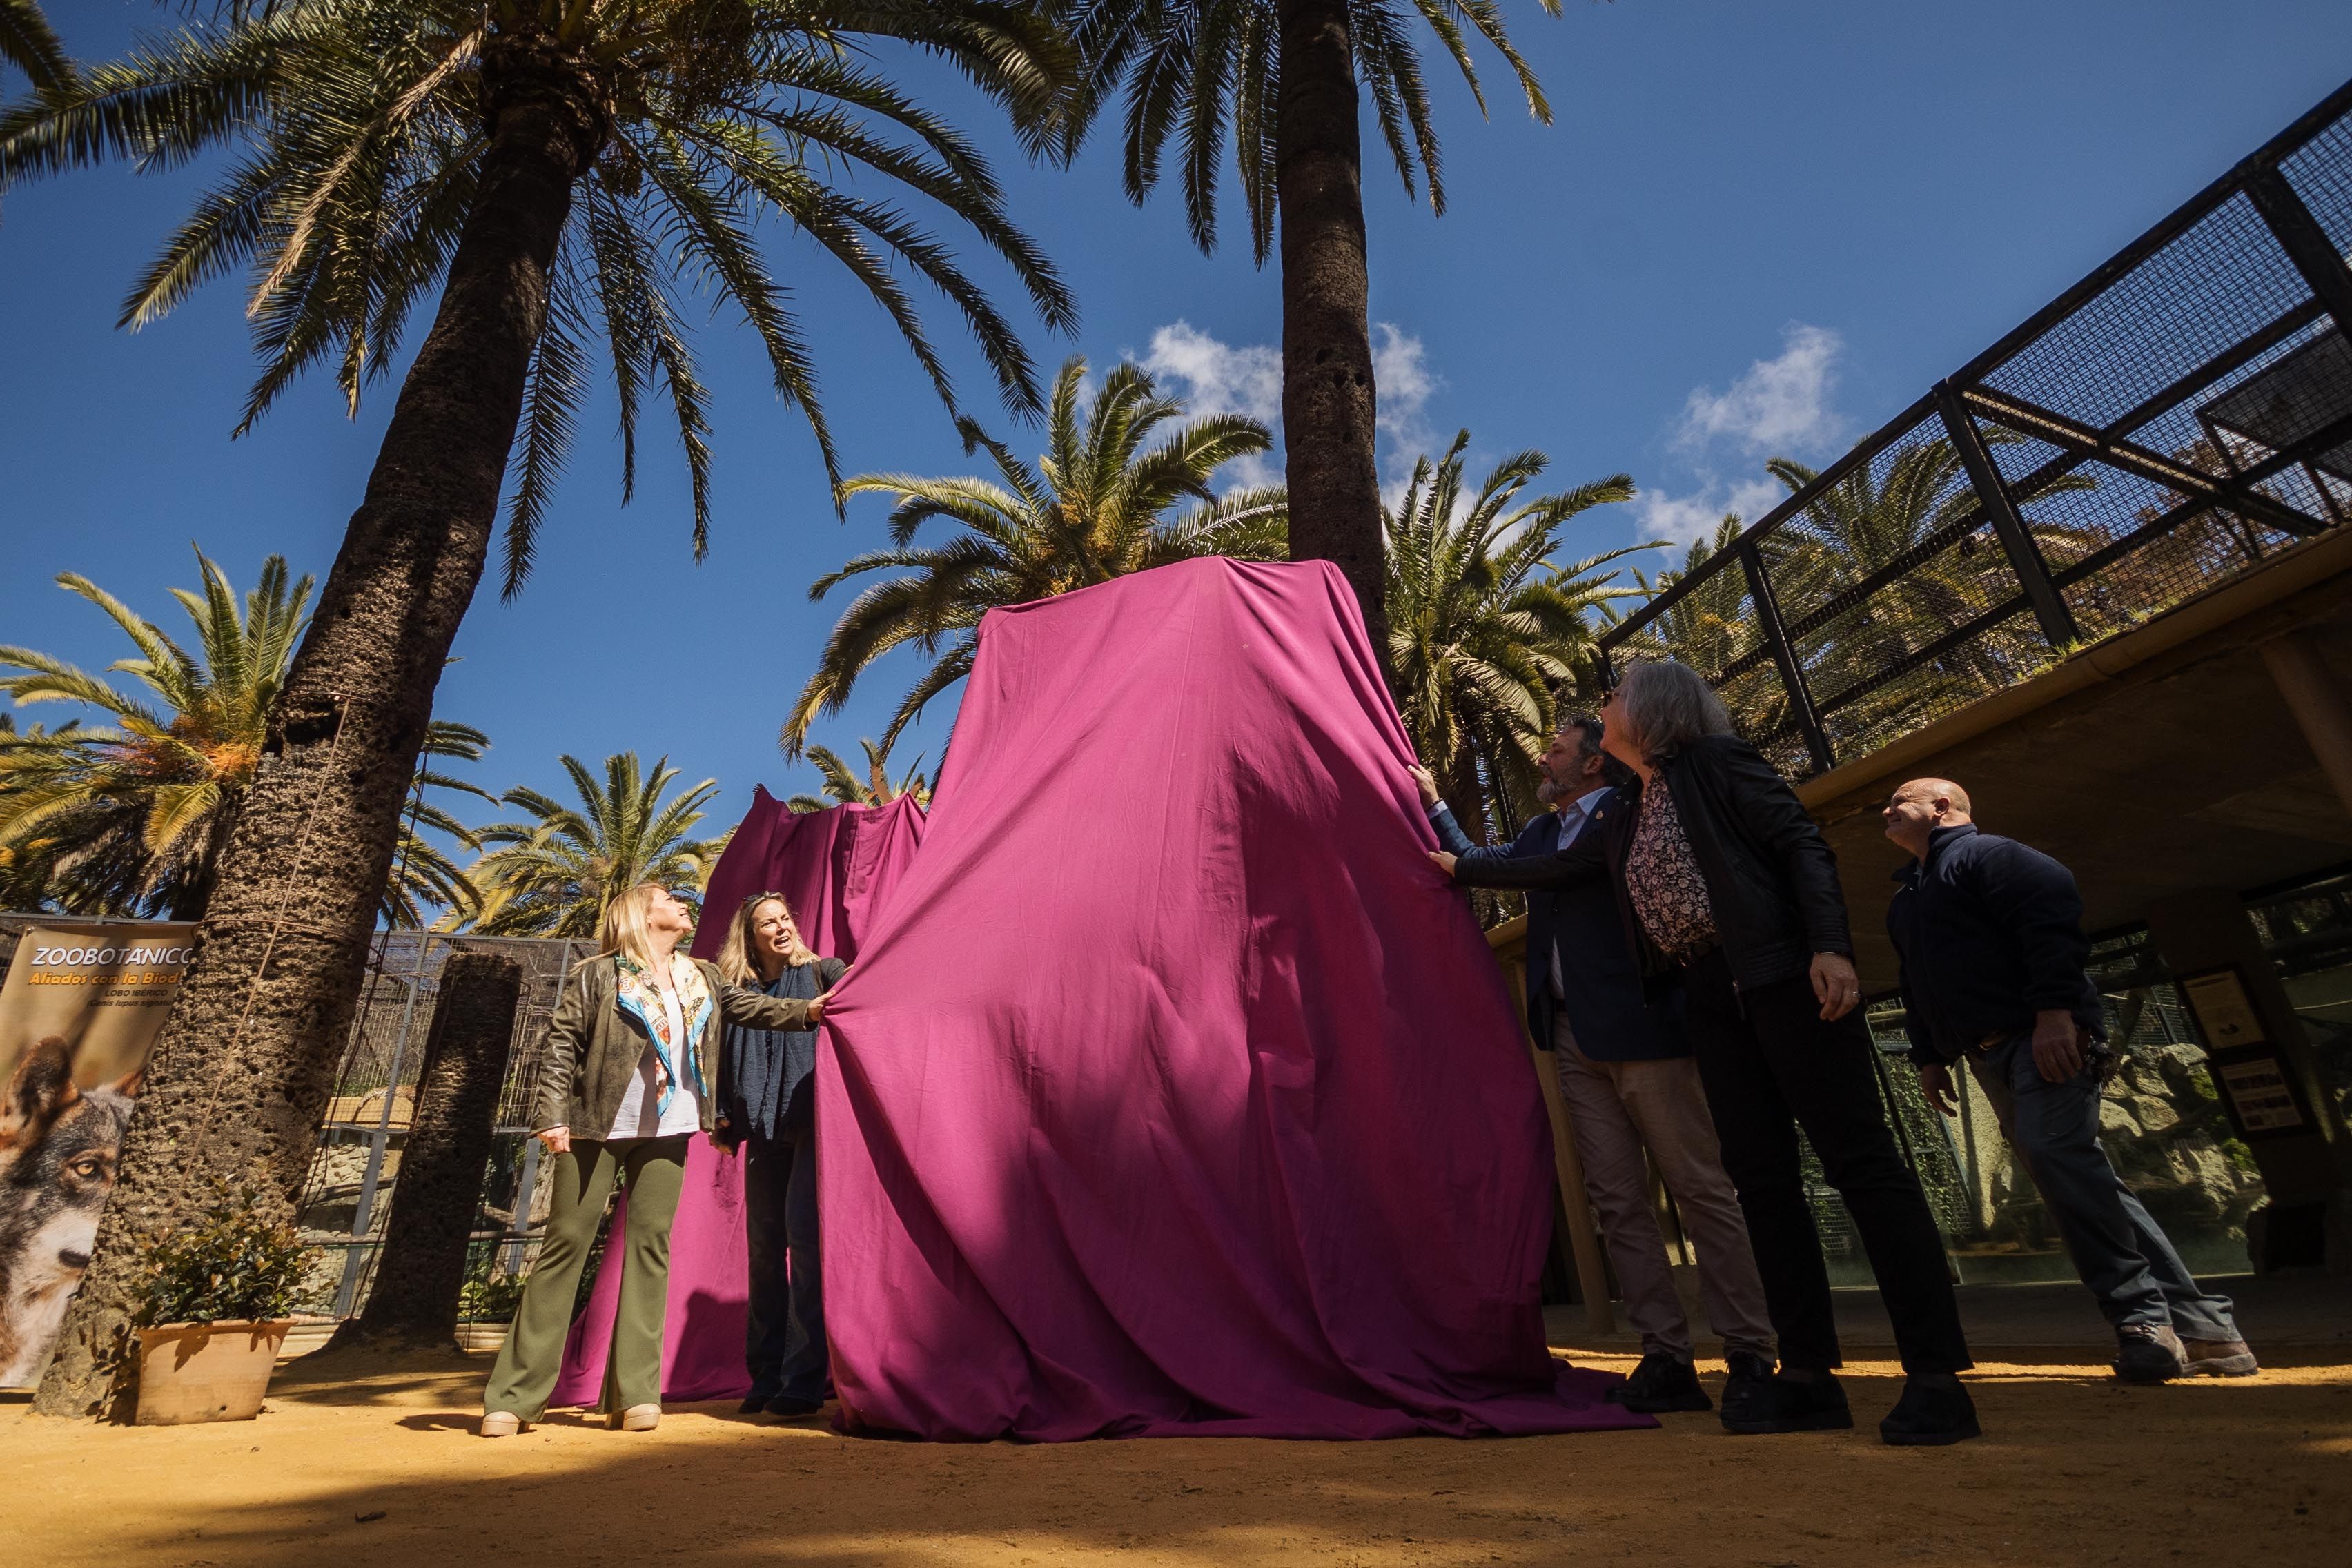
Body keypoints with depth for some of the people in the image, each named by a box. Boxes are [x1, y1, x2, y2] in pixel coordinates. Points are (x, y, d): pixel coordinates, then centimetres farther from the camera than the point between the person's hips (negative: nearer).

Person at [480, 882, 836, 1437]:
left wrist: (807, 1009, -4)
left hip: (666, 1131, 4)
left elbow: (749, 1006, 11)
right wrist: (553, 1114, -12)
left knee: (650, 1246, 3)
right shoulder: (600, 975, -2)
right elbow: (561, 1041, -5)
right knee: (566, 1245, 1)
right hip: (596, 1127, -4)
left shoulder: (702, 978, 14)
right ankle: (513, 1395, 12)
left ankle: (635, 1392, 9)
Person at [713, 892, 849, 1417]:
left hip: (813, 1122, -4)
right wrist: (722, 1116, 4)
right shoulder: (738, 991, 14)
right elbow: (726, 1060, 14)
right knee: (764, 1244, 8)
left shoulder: (820, 972, 5)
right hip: (764, 1130, 4)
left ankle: (804, 1376, -5)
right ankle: (767, 1374, 19)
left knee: (805, 1235, -11)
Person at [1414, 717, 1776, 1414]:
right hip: (1576, 1042, 7)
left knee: (1701, 1189, 0)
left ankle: (1750, 1355, 9)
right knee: (1617, 1201, 6)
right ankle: (1665, 1357, 12)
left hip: (1639, 1028, -7)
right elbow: (1479, 864, 33)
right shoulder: (1540, 832, 20)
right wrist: (1434, 803, 28)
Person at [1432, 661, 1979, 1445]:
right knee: (1761, 1177, 4)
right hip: (1713, 999, 7)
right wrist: (1461, 867, 32)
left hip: (1784, 978, -7)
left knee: (1859, 1159, -7)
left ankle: (1937, 1377, -2)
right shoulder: (1628, 821, 21)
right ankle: (1808, 1373, 9)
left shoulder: (1718, 761, 1)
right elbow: (1556, 868, 28)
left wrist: (1830, 947, -20)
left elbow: (1803, 846, -7)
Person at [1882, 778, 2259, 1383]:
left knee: (2055, 1153, -22)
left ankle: (2142, 1314, -13)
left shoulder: (1982, 852, -2)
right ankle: (2198, 1322, 11)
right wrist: (1928, 1056, 18)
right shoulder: (1906, 900, 24)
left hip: (2044, 1037, -9)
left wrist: (2054, 1008, -25)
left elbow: (2052, 907, -18)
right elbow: (1917, 988, 27)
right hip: (1991, 1058, 9)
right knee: (2076, 1173, 6)